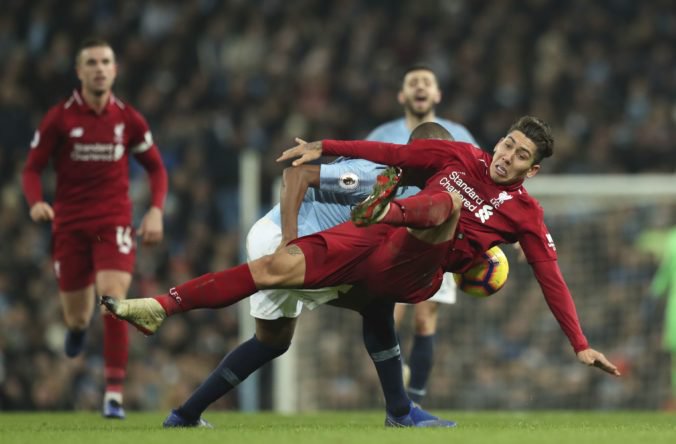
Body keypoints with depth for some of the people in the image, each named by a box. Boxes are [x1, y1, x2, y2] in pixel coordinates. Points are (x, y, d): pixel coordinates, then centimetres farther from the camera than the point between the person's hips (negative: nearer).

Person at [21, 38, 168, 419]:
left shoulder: (129, 119, 1)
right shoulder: (60, 118, -4)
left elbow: (156, 167, 12)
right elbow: (32, 168, 1)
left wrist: (156, 211, -2)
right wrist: (36, 202, -20)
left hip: (114, 223, 0)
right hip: (70, 225, 0)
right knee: (77, 316, 7)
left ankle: (114, 394, -16)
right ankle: (78, 325, 48)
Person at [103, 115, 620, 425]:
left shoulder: (524, 213, 5)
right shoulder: (461, 156, 12)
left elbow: (552, 278, 3)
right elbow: (390, 153, 17)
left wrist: (581, 346, -3)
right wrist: (323, 148, 16)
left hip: (411, 273, -3)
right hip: (372, 248, 3)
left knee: (449, 202, -30)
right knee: (279, 266, -12)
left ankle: (385, 211, -63)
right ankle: (161, 308, -9)